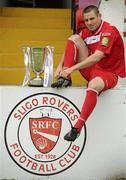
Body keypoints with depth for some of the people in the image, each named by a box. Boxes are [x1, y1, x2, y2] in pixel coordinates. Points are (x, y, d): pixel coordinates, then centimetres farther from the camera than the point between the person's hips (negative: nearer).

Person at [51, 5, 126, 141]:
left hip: (109, 72, -7)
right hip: (91, 69, 7)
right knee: (74, 38, -7)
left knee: (94, 84, -44)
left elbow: (96, 57, -29)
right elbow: (71, 47, 8)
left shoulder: (109, 31, -18)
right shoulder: (87, 32, 5)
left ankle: (77, 128, -42)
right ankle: (66, 79, -13)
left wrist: (72, 68, -32)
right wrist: (61, 66, -11)